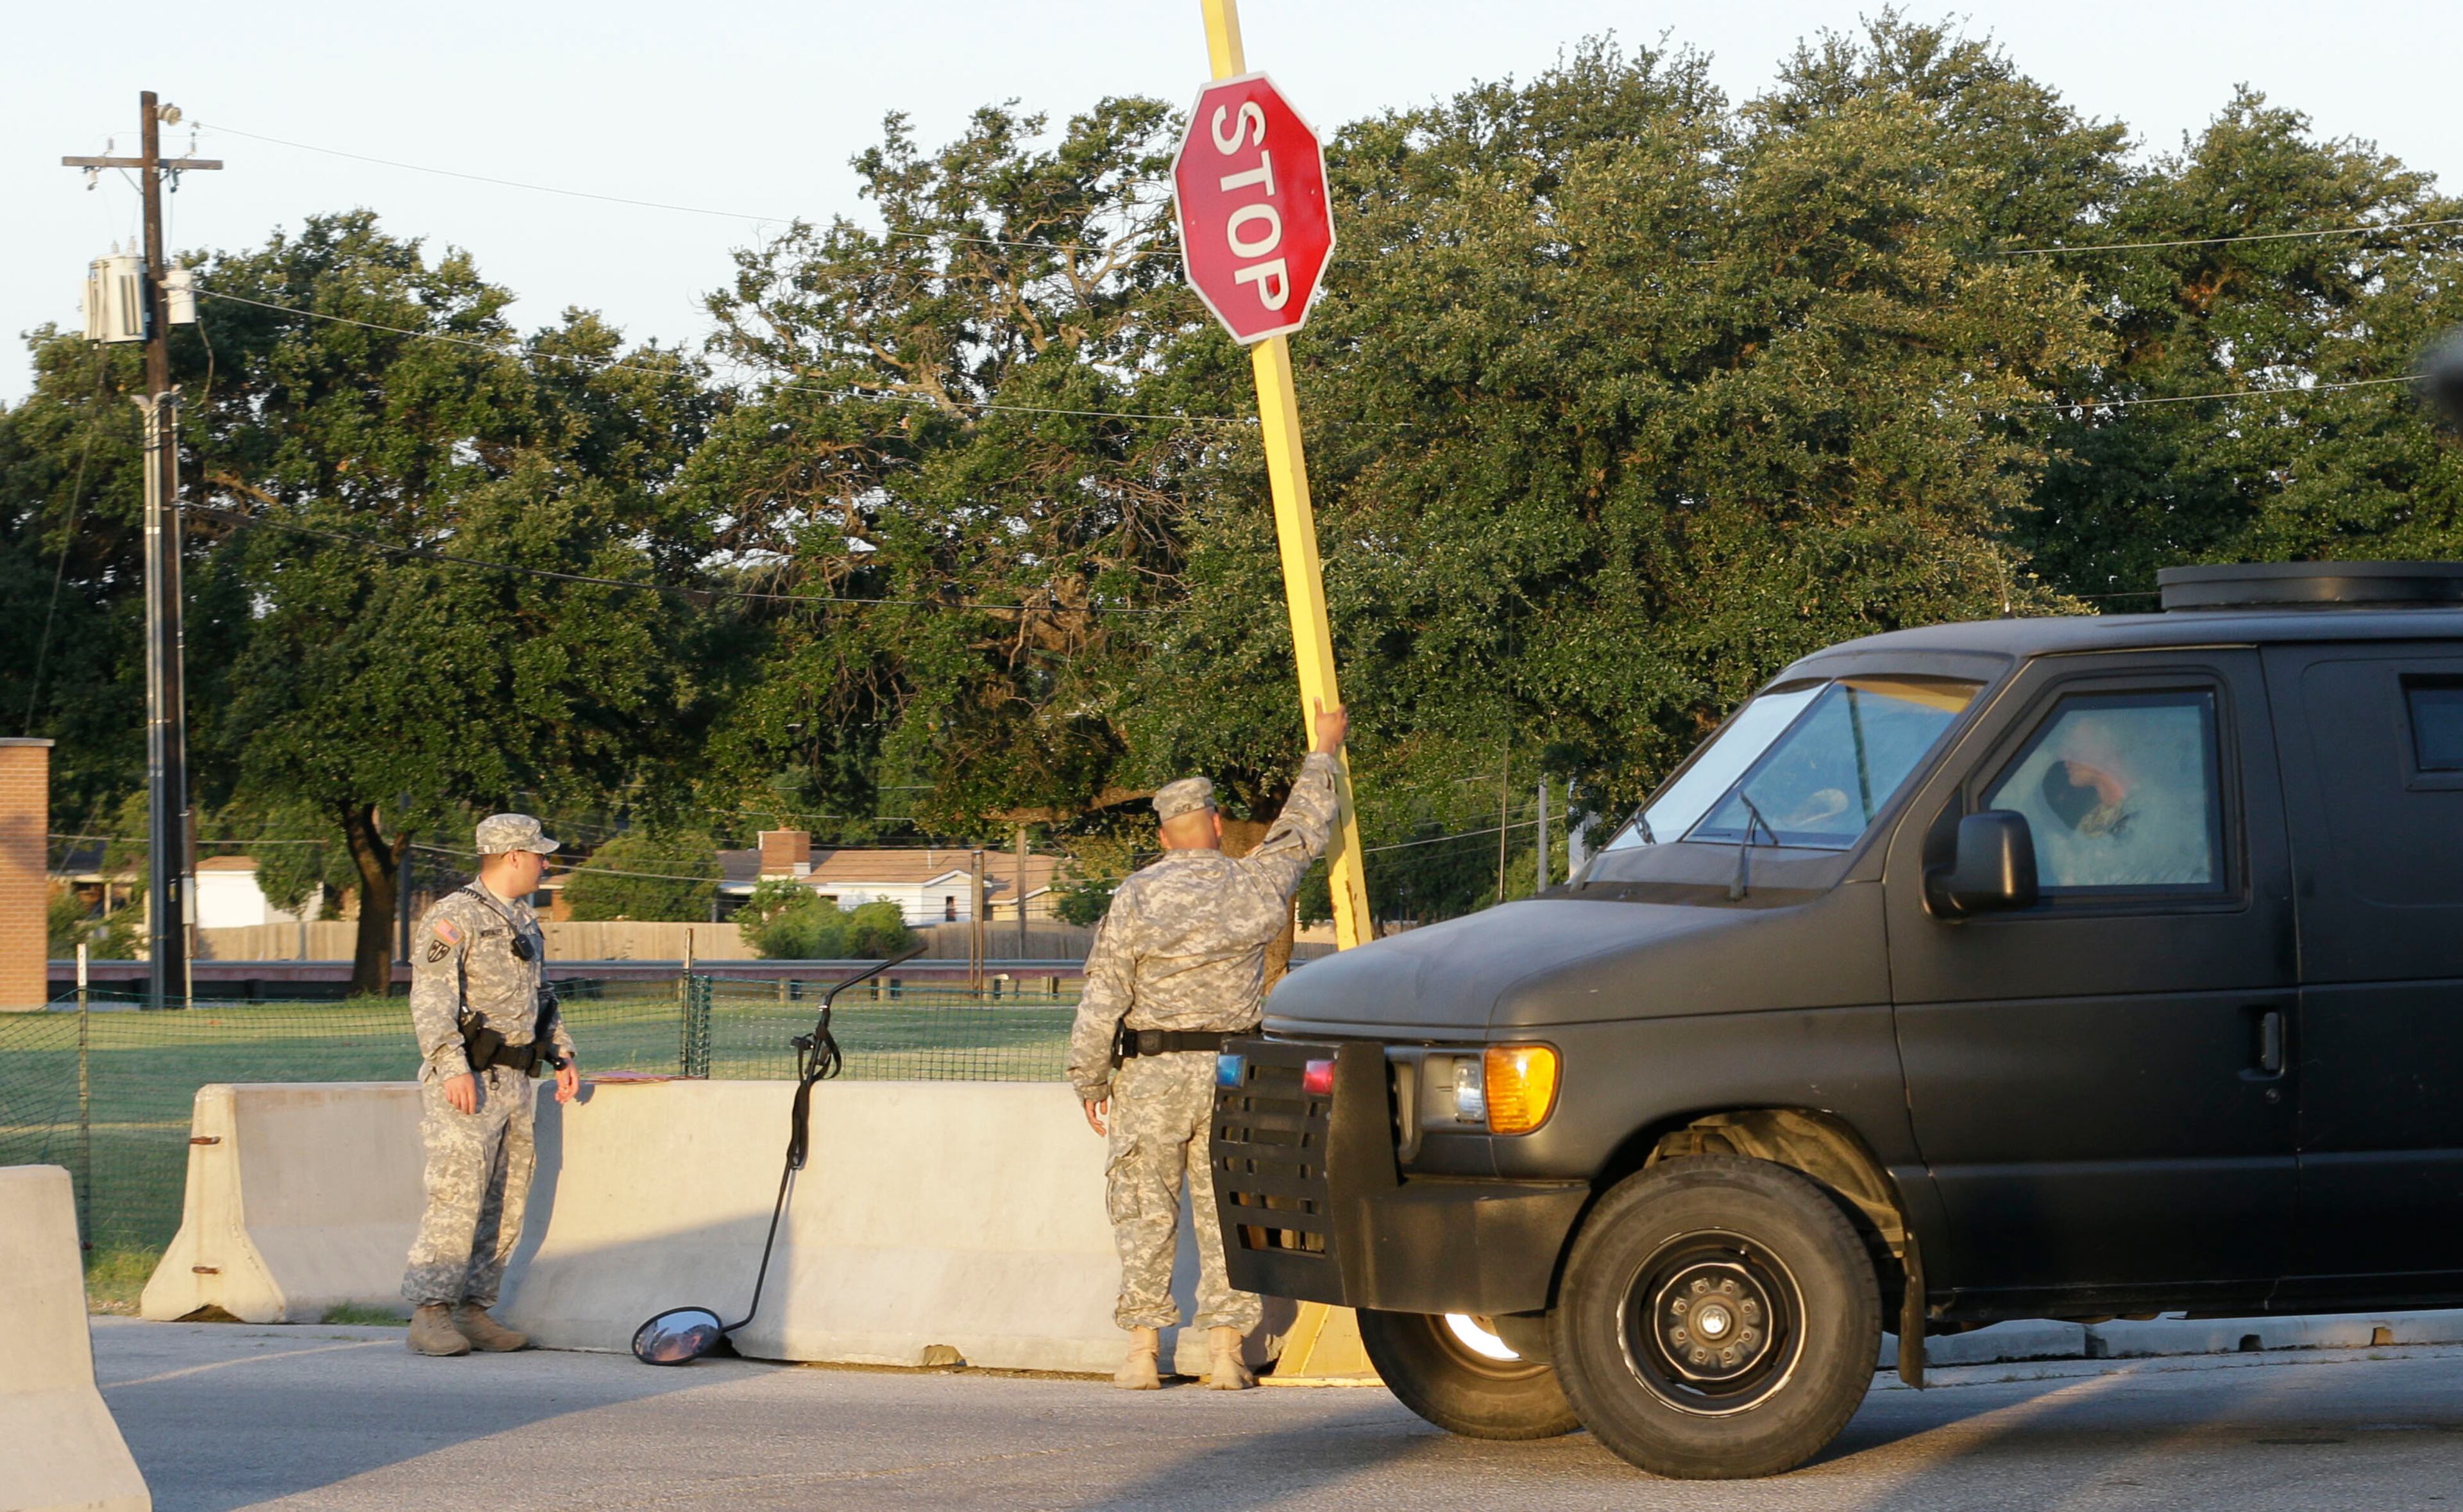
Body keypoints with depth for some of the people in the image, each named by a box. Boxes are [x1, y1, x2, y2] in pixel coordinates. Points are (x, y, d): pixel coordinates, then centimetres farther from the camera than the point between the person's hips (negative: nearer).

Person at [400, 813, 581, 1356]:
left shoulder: (525, 922, 20)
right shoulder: (453, 917, -8)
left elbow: (541, 997, 30)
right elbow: (431, 999, -16)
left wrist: (562, 1055, 18)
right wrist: (453, 1068, -25)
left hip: (515, 1083, 9)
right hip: (466, 1083, -9)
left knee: (506, 1208, 7)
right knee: (457, 1199, -14)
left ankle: (474, 1311, 11)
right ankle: (430, 1316, -14)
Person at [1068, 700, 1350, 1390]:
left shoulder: (1136, 897, -5)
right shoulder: (1255, 887, 1)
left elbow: (1103, 997, -6)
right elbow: (1302, 831, 20)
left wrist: (1089, 1080, 2)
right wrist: (1324, 752, 33)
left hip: (1151, 1073, -2)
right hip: (1232, 1074, 2)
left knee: (1146, 1212, 4)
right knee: (1228, 1210, 5)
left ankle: (1143, 1352, 1)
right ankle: (1226, 1353, 2)